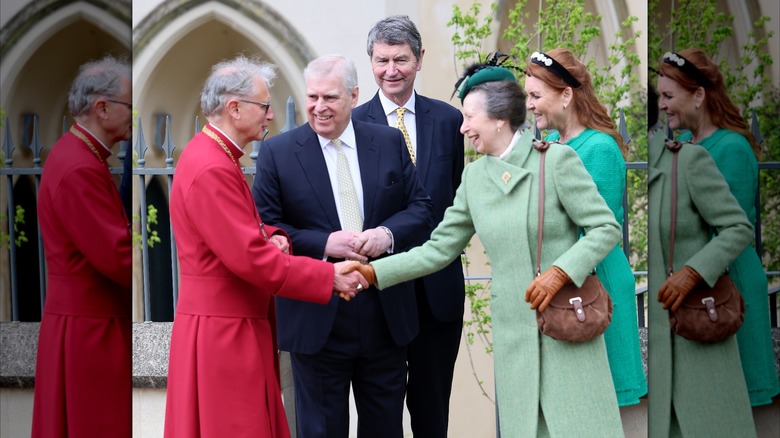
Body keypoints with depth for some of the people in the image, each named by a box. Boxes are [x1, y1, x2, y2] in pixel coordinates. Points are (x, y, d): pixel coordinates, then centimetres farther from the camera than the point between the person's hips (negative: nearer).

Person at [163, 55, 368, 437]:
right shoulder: (211, 169, -21)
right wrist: (330, 276, -18)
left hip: (230, 325, 10)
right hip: (223, 334, -10)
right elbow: (250, 259, -24)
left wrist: (271, 237, 1)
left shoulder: (214, 155, 12)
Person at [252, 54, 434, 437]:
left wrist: (388, 234, -15)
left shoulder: (389, 142, 5)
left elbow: (421, 208, 6)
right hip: (316, 318, -2)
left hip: (386, 315, 3)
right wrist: (324, 244, -19)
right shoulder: (277, 153, -2)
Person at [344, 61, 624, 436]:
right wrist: (374, 272, 1)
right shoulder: (475, 175, 7)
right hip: (513, 332, 5)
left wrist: (560, 271, -20)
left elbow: (606, 227, -7)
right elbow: (439, 249, 9)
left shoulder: (557, 159, -8)